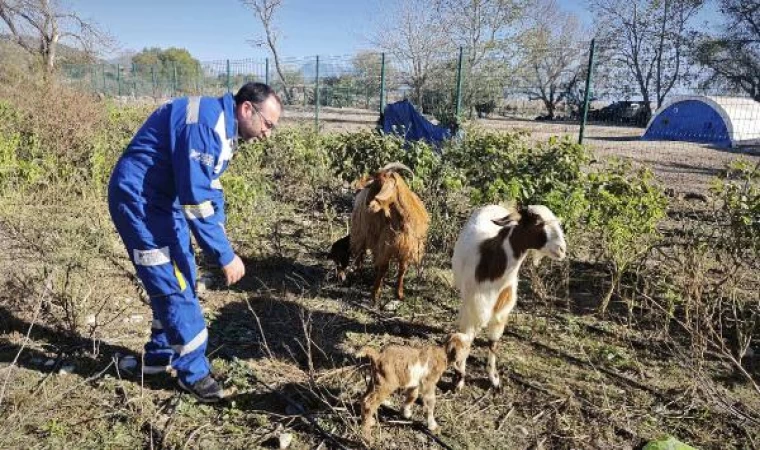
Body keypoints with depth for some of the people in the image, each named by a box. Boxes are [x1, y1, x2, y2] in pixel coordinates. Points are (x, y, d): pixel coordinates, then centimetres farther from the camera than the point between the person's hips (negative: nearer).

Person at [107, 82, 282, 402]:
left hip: (165, 199, 10)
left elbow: (210, 191, 14)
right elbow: (197, 199, -29)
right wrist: (225, 256, -22)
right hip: (138, 199, -10)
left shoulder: (223, 128, 7)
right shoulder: (205, 123, -26)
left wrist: (221, 248, 9)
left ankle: (160, 357, 31)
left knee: (181, 279, 14)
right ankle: (194, 372, 8)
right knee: (173, 286, -5)